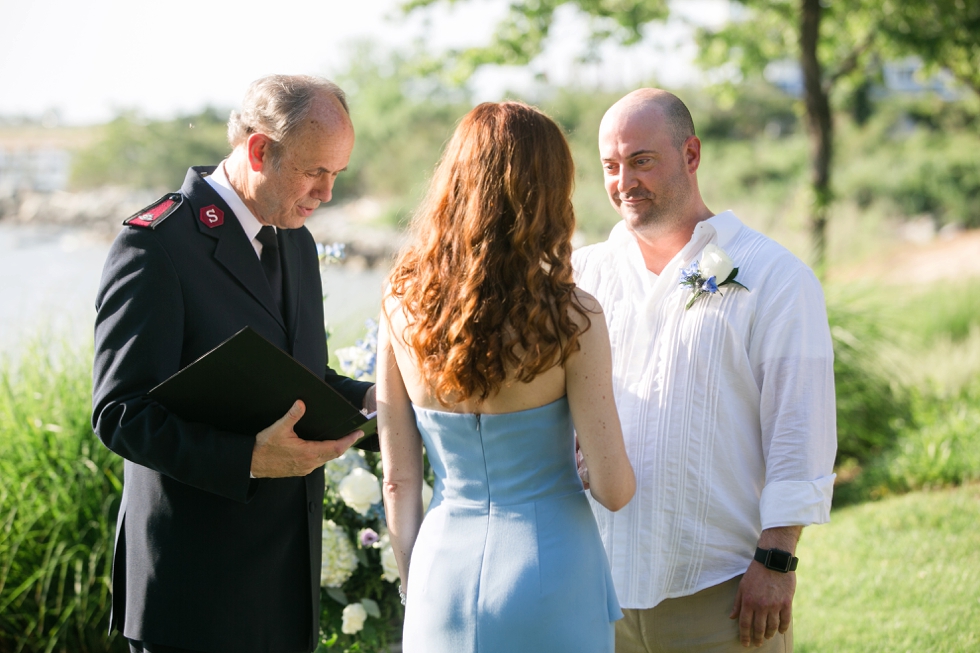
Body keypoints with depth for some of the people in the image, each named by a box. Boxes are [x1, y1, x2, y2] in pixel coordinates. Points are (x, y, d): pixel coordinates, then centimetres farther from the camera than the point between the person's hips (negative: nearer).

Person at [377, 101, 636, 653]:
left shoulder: (402, 307, -6)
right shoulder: (570, 317, -15)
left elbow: (399, 481, 1)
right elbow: (613, 489, -13)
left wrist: (416, 587, 12)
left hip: (445, 566, 3)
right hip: (549, 575, -3)